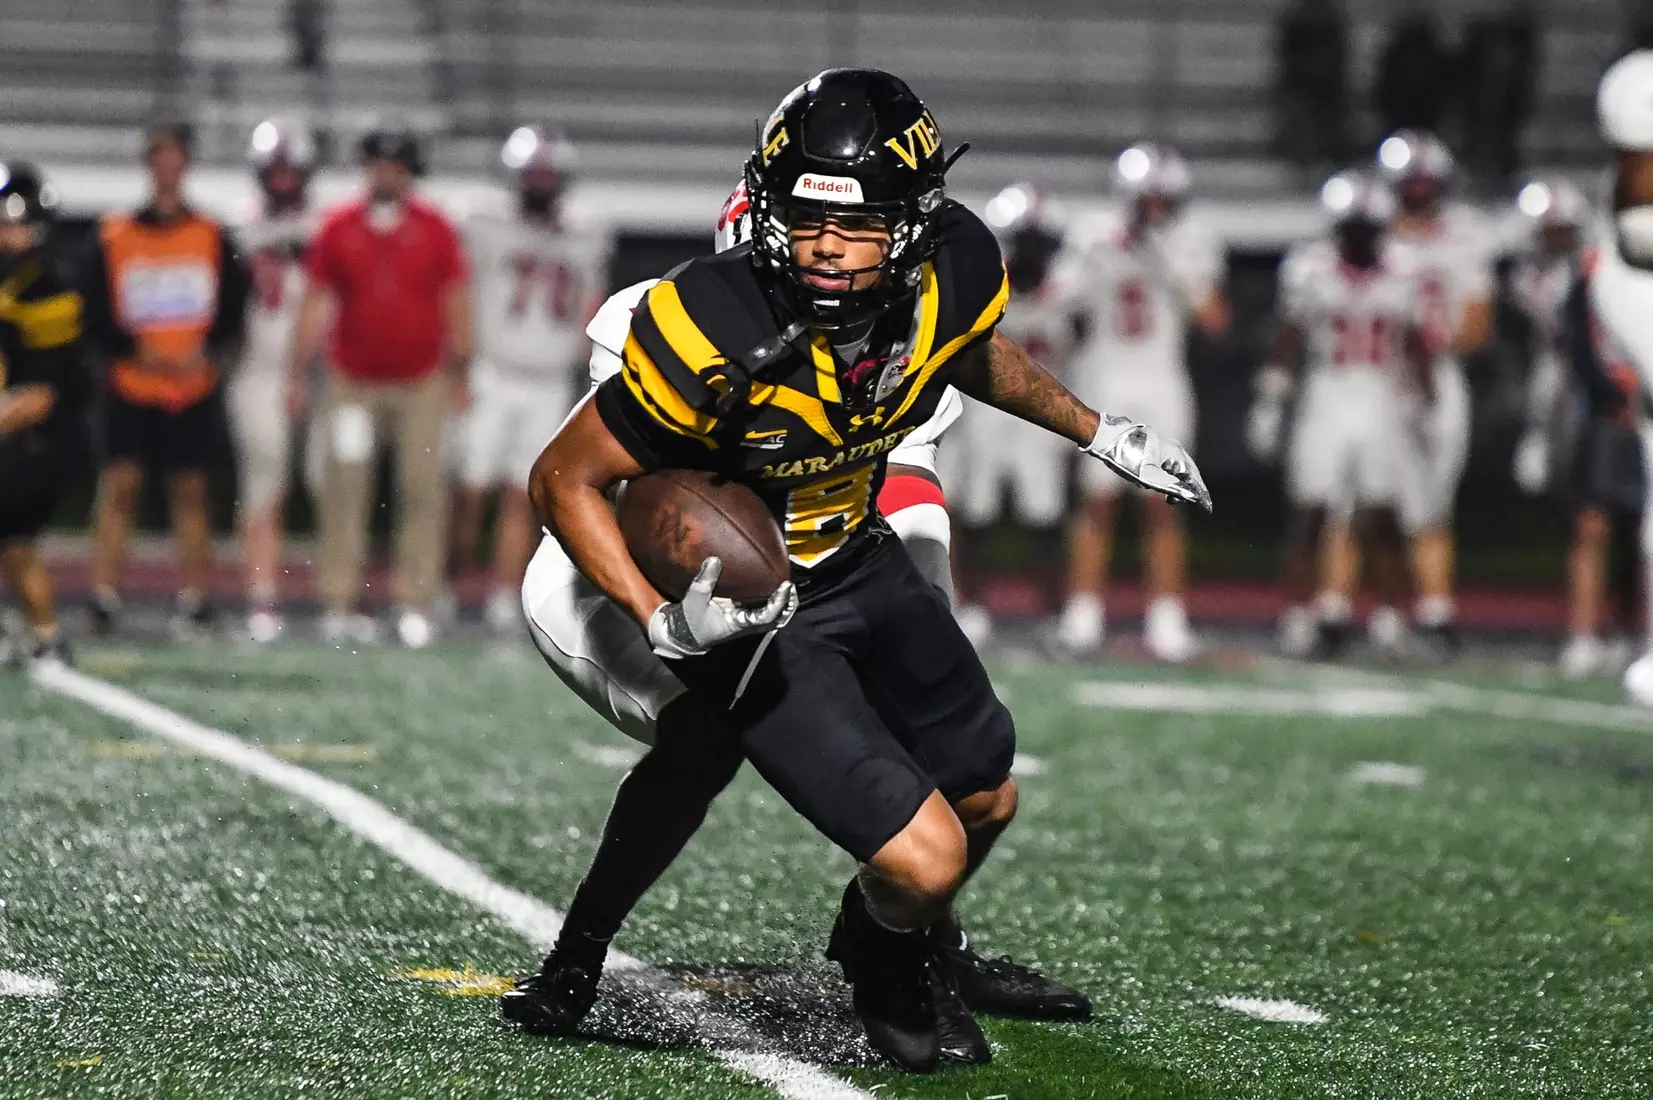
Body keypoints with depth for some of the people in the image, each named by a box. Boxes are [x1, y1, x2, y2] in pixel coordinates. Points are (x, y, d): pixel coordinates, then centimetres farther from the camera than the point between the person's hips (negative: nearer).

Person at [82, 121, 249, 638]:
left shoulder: (212, 238, 6)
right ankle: (104, 596, -5)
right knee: (119, 484, -7)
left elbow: (233, 314, 6)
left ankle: (194, 600, 9)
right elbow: (96, 321, 2)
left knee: (190, 492, 4)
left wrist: (210, 353, -11)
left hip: (196, 388, 1)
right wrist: (142, 351, -12)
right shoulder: (114, 238, 3)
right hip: (132, 389, -1)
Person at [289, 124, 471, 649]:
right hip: (353, 382, 0)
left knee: (422, 491, -1)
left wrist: (460, 369, 2)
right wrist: (299, 371, 2)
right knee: (344, 491, -2)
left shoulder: (436, 230, 1)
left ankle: (414, 605, 3)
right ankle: (339, 602, 2)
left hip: (422, 383, 0)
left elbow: (456, 301, 5)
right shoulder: (338, 229, 3)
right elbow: (315, 303, 6)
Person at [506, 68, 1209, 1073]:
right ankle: (887, 966, 25)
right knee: (922, 858, -13)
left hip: (860, 560, 6)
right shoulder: (718, 339, -35)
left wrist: (1102, 435, 18)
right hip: (743, 603, -6)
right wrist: (666, 623, -34)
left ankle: (896, 937, 56)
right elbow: (565, 480, -24)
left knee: (987, 801, 22)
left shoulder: (955, 274, -18)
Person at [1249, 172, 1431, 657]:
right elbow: (1288, 343, 4)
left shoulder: (1400, 272, 3)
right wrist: (1270, 402, 1)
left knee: (1381, 520, 0)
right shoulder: (1310, 268, -2)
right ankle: (1298, 615, 2)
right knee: (1310, 516, -5)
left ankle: (1389, 619, 10)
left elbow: (1415, 347, 11)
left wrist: (1422, 405, 9)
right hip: (1324, 403, -1)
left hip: (1381, 407, 1)